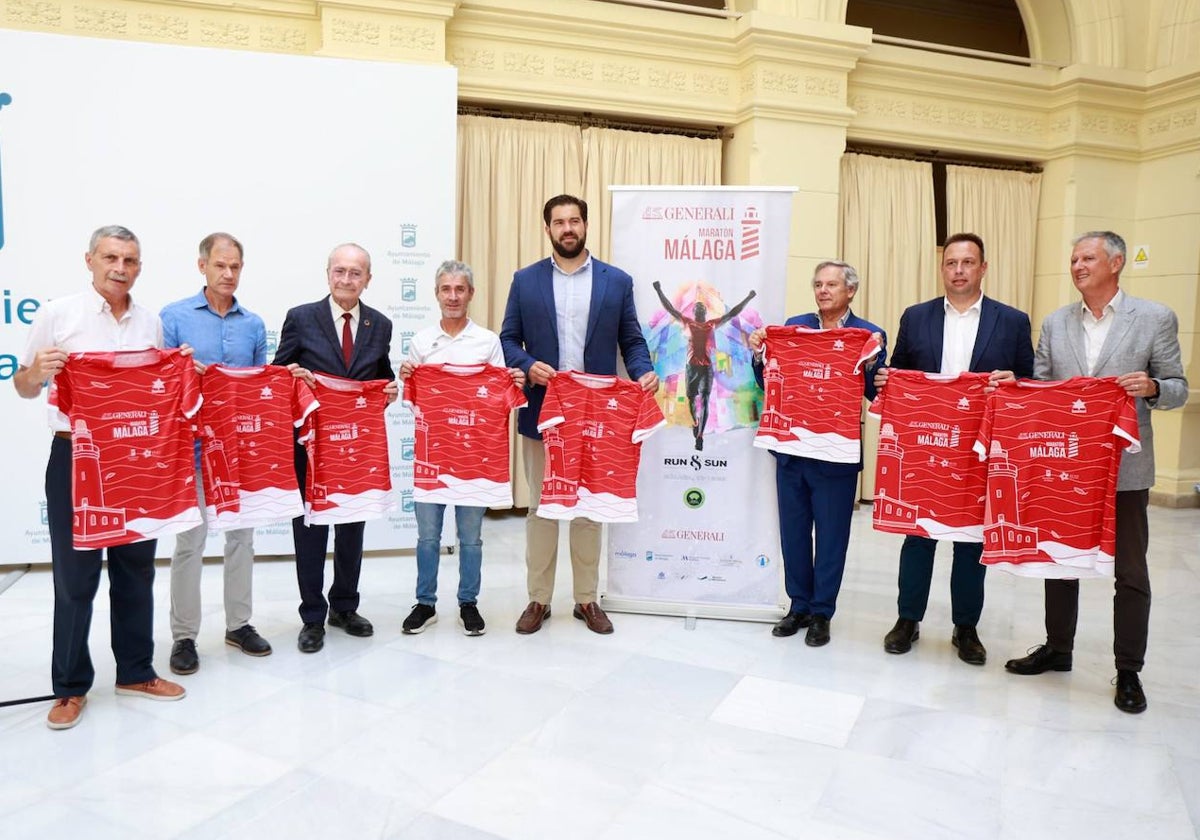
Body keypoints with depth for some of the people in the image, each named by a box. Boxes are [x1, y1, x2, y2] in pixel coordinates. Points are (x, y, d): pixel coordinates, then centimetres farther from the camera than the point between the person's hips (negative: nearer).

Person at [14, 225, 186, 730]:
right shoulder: (58, 314, -2)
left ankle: (136, 671, 25)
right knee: (75, 575, 3)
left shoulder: (150, 323, 9)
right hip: (76, 456, -3)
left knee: (136, 569, 11)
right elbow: (24, 389, 3)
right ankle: (70, 687, 18)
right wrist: (37, 372, -19)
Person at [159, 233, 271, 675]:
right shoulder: (173, 317, -1)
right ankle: (184, 635, 14)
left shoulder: (253, 324, 9)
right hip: (192, 444, -3)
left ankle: (238, 623, 23)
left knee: (241, 534, 10)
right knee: (190, 540, 1)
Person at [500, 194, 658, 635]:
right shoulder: (526, 280, 6)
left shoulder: (617, 280, 5)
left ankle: (587, 599, 22)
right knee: (540, 507, 8)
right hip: (542, 410, 0)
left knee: (591, 507, 9)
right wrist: (528, 366, -16)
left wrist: (644, 372, -15)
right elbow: (508, 338, 4)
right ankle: (539, 599, 20)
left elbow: (632, 340, 5)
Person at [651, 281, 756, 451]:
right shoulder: (687, 323, 9)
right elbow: (670, 309, 7)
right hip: (691, 366, 1)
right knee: (692, 398, 12)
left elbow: (733, 313, 12)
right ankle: (695, 423, 40)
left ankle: (700, 436, -10)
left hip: (707, 367, -1)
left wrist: (748, 298, 9)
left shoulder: (713, 324, 10)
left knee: (705, 400, -7)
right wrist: (659, 291, 3)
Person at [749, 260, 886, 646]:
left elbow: (876, 396, -10)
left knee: (831, 535, 9)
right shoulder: (794, 325, 4)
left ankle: (821, 613, 25)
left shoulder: (870, 335, -4)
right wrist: (759, 354, -13)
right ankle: (799, 605, 31)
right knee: (793, 531, 14)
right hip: (791, 448, 3)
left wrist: (872, 361, -25)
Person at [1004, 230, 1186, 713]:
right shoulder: (1055, 323, 7)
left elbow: (1177, 389, -1)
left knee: (1131, 573, 5)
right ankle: (1057, 649, 30)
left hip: (1123, 467, -3)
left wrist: (1152, 387, -22)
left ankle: (1129, 671, 19)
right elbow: (1038, 387, 8)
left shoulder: (1155, 319, -2)